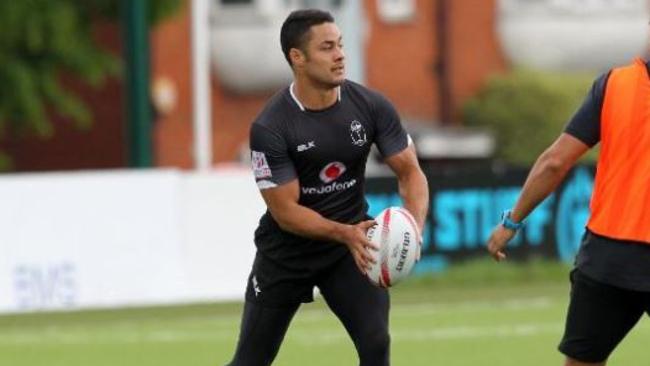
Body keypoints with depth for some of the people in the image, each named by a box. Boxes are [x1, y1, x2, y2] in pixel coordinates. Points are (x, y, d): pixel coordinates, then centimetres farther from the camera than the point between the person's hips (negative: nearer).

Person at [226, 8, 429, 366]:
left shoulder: (372, 107, -13)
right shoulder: (270, 128, -23)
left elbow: (410, 172, -8)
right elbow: (285, 211, -22)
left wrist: (412, 228, -29)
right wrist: (345, 234, -36)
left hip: (351, 244, 2)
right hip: (286, 252, -2)